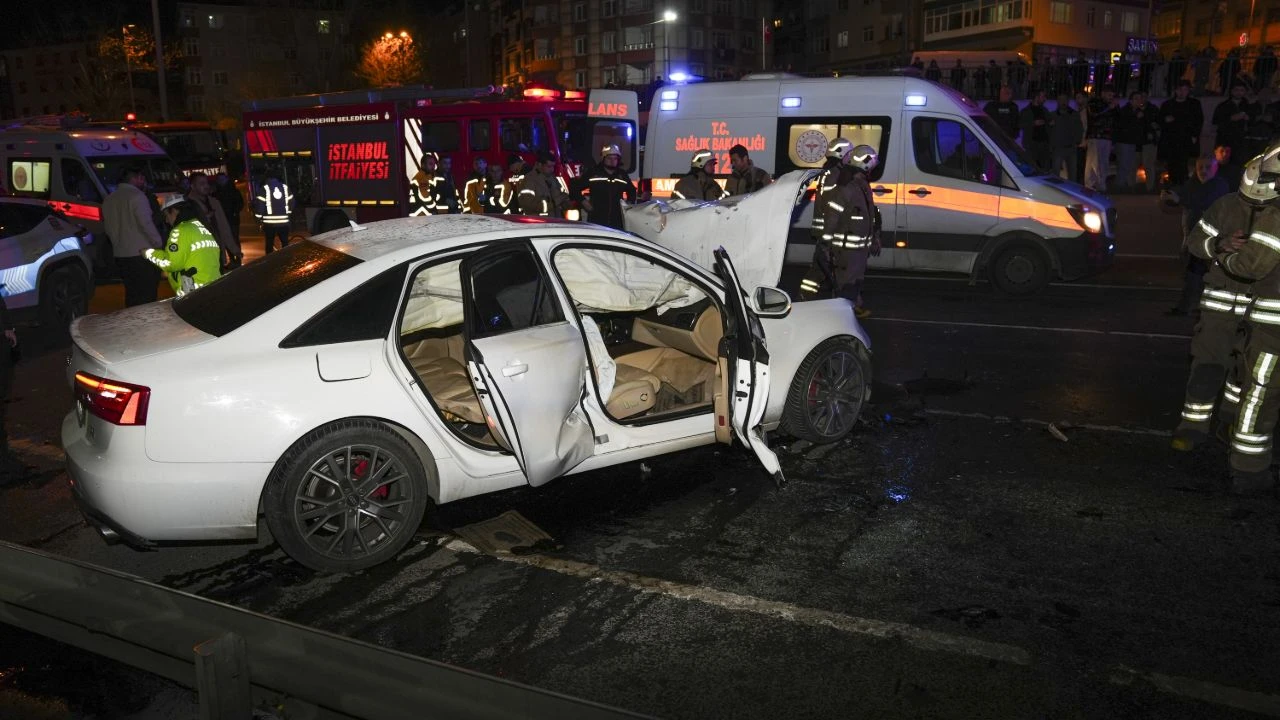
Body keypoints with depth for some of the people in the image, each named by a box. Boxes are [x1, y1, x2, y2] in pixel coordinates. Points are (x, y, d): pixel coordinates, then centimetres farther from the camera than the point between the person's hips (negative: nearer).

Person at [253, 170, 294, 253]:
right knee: (285, 243, 11)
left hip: (269, 221, -3)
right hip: (283, 221, 3)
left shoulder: (265, 188, -2)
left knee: (269, 243, 5)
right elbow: (291, 202, 9)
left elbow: (259, 203, -8)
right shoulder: (285, 187, 8)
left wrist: (259, 217, 2)